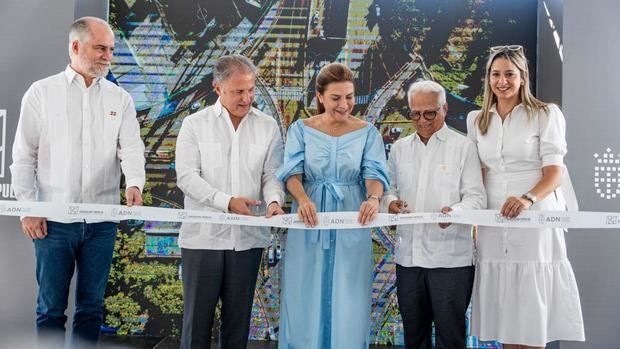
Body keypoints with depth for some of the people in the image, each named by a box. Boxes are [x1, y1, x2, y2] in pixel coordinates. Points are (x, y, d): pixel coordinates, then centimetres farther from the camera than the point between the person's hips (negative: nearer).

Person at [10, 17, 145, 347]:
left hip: (102, 220, 2)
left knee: (91, 305, 11)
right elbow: (24, 156, 1)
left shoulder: (120, 99, 6)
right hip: (53, 220, -2)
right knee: (50, 307, 5)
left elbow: (131, 148, -3)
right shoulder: (41, 93, 0)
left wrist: (134, 183, -24)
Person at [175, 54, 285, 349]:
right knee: (198, 315, 4)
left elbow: (272, 175, 3)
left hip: (248, 237, 2)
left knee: (238, 316, 11)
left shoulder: (268, 127, 5)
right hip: (203, 236, -2)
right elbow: (187, 176, -8)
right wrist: (228, 201, -19)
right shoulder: (195, 125, -1)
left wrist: (274, 200, -20)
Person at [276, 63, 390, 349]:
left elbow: (375, 173, -7)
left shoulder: (367, 132, 3)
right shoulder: (301, 129, 2)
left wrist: (373, 198, -30)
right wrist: (302, 199, -29)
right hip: (309, 224, 0)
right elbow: (292, 172, -8)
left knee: (348, 302, 4)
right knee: (306, 300, 4)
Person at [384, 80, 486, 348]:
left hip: (451, 257, -4)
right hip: (408, 255, 4)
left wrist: (454, 211, -26)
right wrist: (391, 202, -6)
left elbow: (476, 197, -5)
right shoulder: (399, 148, 13)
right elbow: (388, 187, 18)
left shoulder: (463, 147, 0)